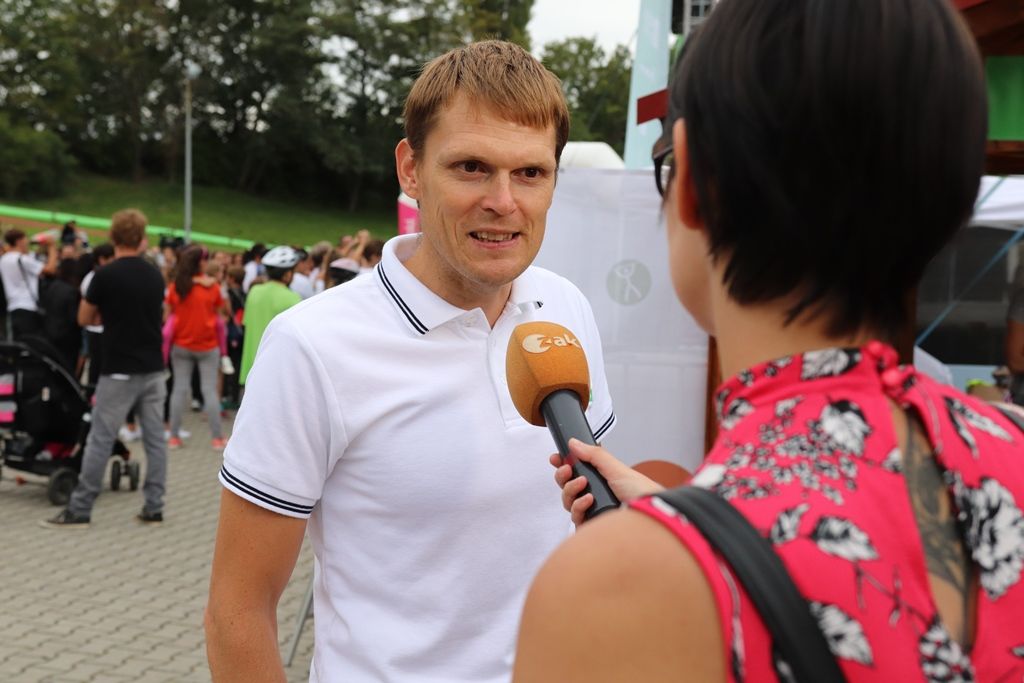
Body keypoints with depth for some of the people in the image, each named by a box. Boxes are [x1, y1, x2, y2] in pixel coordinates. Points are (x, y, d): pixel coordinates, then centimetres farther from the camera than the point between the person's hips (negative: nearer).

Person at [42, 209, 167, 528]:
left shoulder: (105, 274, -10)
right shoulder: (155, 275, 6)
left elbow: (84, 319, 1)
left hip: (120, 372, -5)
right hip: (153, 370, 5)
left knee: (100, 440, 0)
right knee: (155, 438, 7)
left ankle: (79, 510, 4)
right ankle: (154, 507, 9)